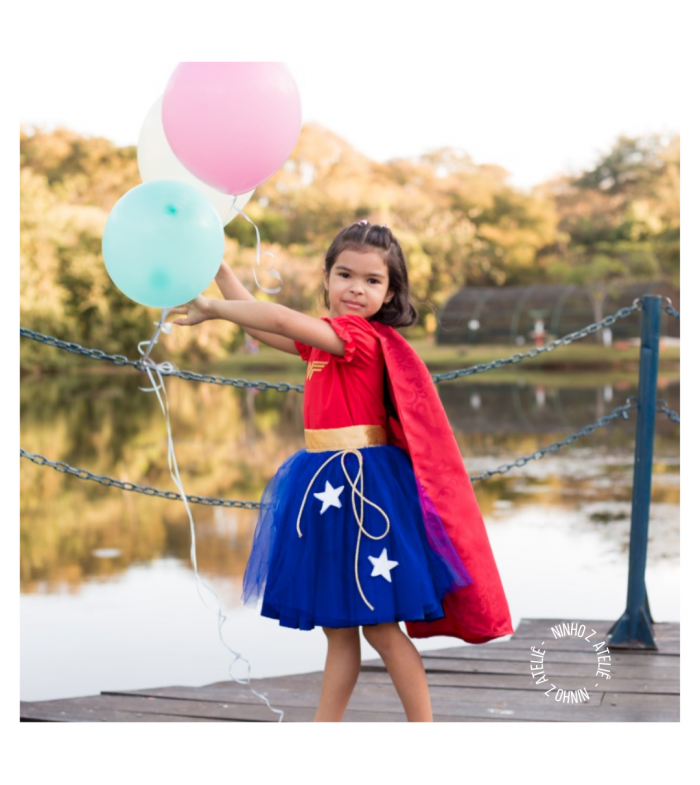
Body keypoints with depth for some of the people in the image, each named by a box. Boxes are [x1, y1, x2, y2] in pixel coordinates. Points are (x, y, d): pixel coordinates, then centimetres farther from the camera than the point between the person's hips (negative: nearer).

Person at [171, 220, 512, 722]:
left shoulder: (363, 336, -15)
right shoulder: (326, 337, 14)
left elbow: (281, 319, -26)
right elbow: (261, 324, 22)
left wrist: (213, 308, -16)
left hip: (362, 487, -9)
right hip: (327, 490, 9)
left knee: (379, 626, -2)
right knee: (338, 628, 13)